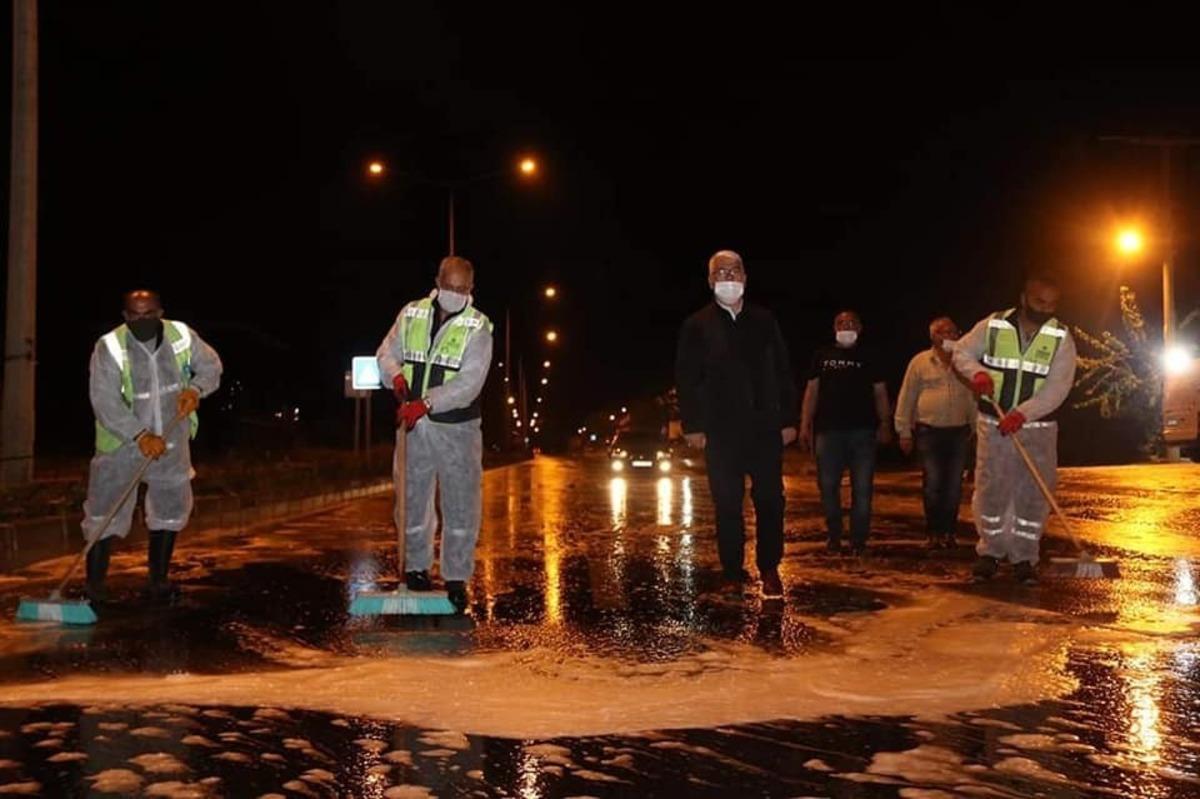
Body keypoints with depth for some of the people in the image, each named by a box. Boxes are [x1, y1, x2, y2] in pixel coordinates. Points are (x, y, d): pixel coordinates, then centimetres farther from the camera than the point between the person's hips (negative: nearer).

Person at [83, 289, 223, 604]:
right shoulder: (109, 348, -18)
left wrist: (195, 388, -15)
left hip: (171, 442, 4)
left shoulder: (181, 335, -7)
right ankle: (94, 584, 6)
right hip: (122, 442, -4)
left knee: (171, 510, 10)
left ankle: (158, 580, 23)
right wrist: (141, 435, -34)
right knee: (105, 514, -5)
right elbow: (105, 402, -24)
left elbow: (211, 366, 7)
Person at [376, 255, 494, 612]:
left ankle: (456, 578, 11)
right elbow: (386, 353, 11)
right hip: (413, 426, 3)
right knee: (413, 498, 12)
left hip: (457, 428, -3)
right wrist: (396, 375, -12)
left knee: (461, 505, 0)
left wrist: (426, 403, -25)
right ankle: (416, 566, 29)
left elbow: (469, 382, -17)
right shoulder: (411, 314, 4)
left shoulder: (477, 327, -7)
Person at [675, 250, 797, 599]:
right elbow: (686, 379, 1)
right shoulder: (696, 325, 4)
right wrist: (692, 425, -6)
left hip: (765, 426, 1)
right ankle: (732, 572, 13)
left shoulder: (764, 320, 9)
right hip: (721, 430, -1)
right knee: (727, 503, 4)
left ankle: (769, 570, 13)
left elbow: (783, 372, 9)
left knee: (770, 499, 1)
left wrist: (788, 420, 3)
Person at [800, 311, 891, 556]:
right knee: (828, 485, 3)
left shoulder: (869, 358, 9)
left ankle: (858, 539, 8)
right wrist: (805, 425, 2)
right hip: (829, 429, 1)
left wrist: (885, 424, -2)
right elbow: (812, 391, 10)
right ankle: (833, 535, 18)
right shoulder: (822, 356, 11)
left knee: (862, 487, 0)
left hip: (863, 430, -1)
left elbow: (880, 393, 7)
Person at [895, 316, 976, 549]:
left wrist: (974, 427, 11)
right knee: (932, 484, -3)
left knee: (954, 485, 5)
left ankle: (948, 531, 14)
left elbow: (973, 397, 15)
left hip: (959, 432, 3)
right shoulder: (920, 362, 2)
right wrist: (904, 432, 0)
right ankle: (934, 532, 6)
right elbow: (906, 398, 3)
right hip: (928, 431, -2)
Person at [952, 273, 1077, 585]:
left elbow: (1057, 387, -13)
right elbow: (962, 352, 5)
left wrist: (1023, 413, -25)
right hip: (994, 426, 0)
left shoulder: (1061, 337, -5)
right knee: (990, 490, 3)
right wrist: (977, 372, -17)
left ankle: (1025, 558, 13)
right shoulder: (993, 325, -3)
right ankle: (990, 552, 17)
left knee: (1034, 495, 2)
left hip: (1037, 429, 0)